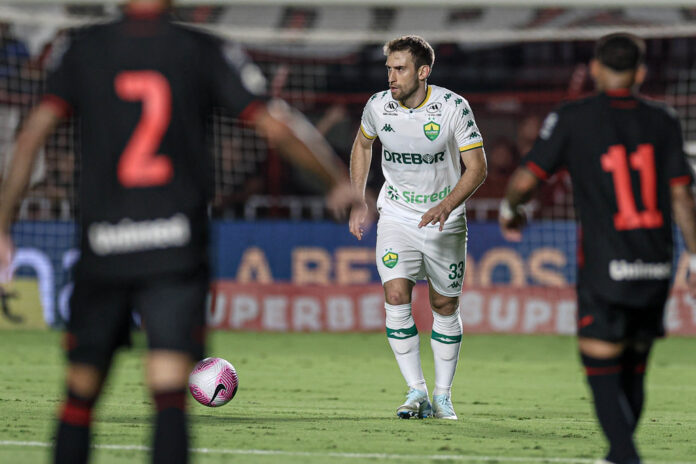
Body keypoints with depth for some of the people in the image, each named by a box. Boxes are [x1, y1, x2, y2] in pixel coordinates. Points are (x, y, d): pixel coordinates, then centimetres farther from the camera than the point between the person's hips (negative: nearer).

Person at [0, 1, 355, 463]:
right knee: (170, 400, -9)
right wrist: (340, 179, 15)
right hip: (178, 251, -2)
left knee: (80, 398, 13)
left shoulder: (84, 49, 7)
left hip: (102, 249, 2)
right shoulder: (204, 52, 3)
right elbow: (277, 127, 2)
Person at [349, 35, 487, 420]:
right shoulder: (378, 106, -8)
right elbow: (362, 144, 13)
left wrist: (446, 205, -29)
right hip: (396, 215, 1)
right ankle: (416, 392, -9)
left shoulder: (453, 107, -17)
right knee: (396, 297, -16)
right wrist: (358, 201, 9)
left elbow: (477, 166, -14)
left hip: (445, 220, -1)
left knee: (445, 306, 6)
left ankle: (443, 395, 21)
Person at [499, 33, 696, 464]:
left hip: (605, 270, -4)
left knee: (603, 376, -3)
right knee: (633, 375, 17)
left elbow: (526, 180, -2)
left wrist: (510, 210, 20)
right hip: (656, 268, 4)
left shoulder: (572, 119, -3)